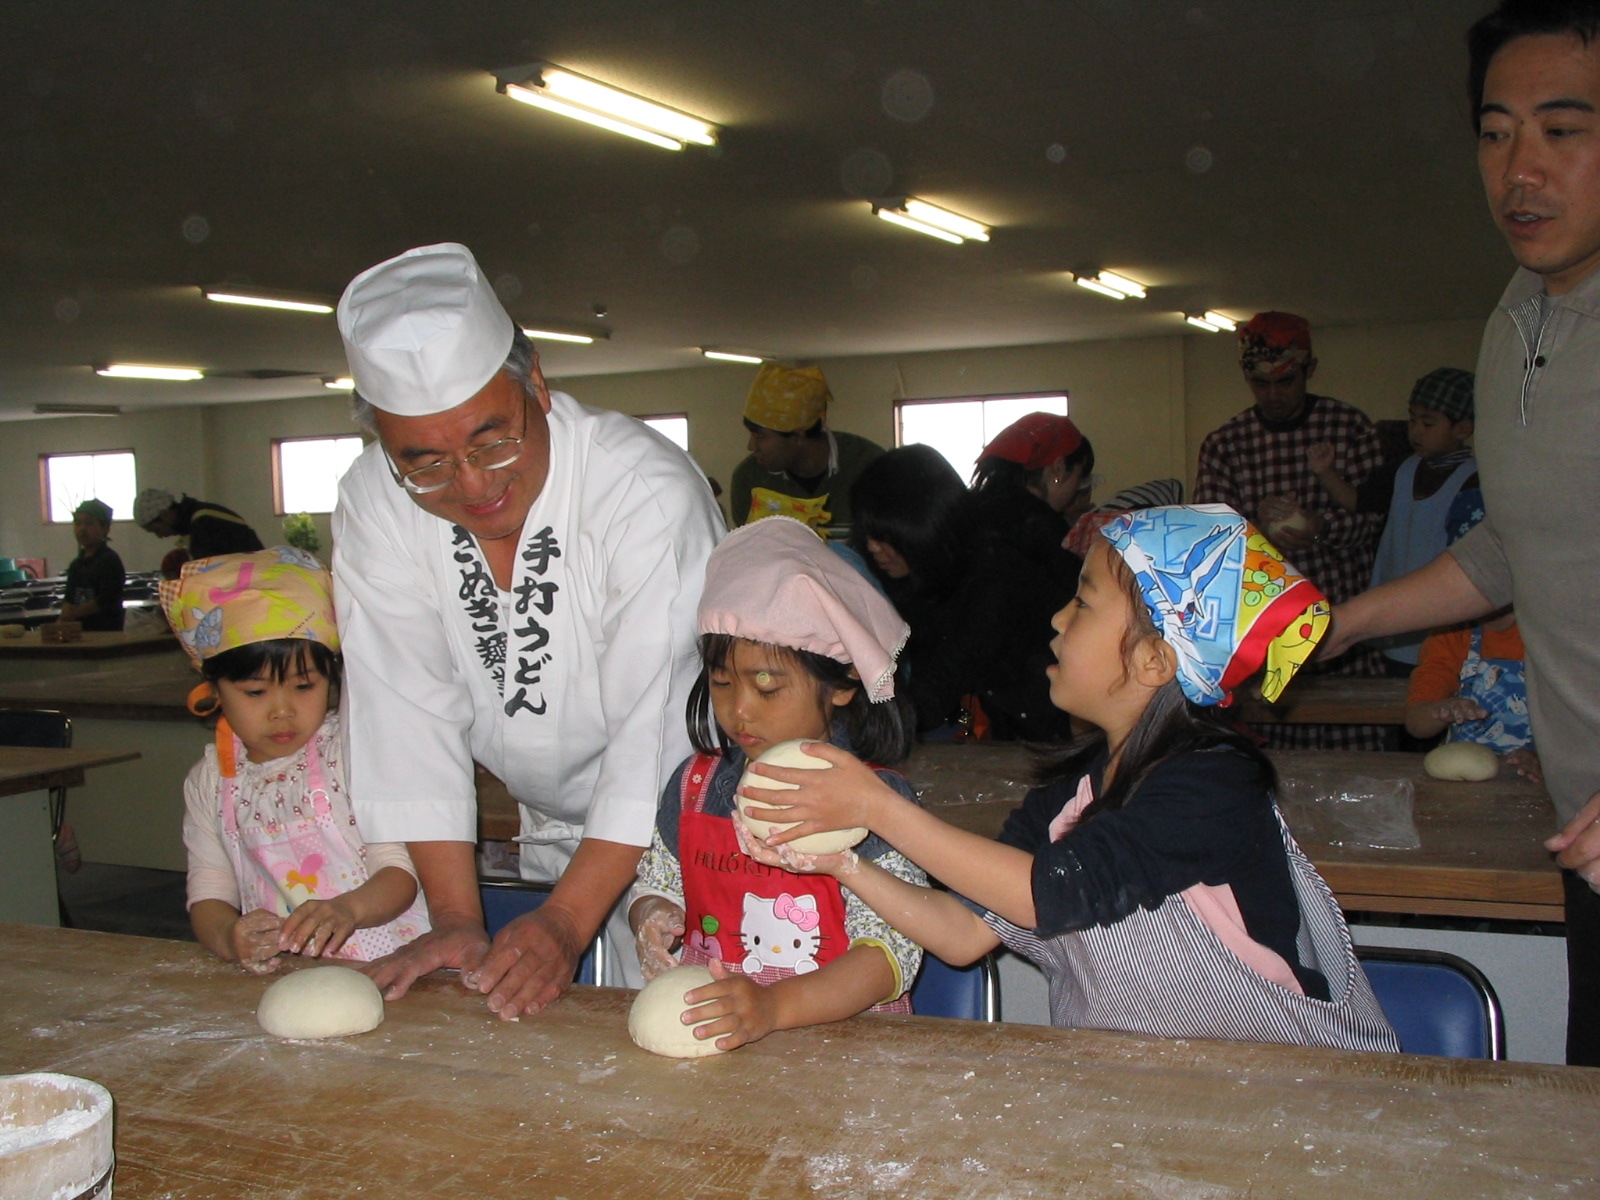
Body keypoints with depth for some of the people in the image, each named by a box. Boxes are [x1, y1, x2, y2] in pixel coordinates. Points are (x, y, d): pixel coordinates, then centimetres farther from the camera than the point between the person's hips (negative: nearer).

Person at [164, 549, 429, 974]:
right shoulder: (210, 780, 9)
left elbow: (401, 871, -7)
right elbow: (208, 894, 6)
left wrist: (348, 908, -28)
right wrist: (229, 936, -17)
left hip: (383, 962, -4)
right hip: (274, 976, 4)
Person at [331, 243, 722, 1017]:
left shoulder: (649, 491, -26)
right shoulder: (373, 507, -12)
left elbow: (660, 730, -27)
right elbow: (409, 710, -11)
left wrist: (567, 922, -31)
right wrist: (455, 918, -15)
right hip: (556, 836, 4)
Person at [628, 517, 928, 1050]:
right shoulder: (695, 784, 8)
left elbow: (890, 951, -14)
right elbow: (657, 882, 21)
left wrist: (774, 1006, -28)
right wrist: (652, 917, -3)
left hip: (844, 1036, -3)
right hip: (705, 1035, 4)